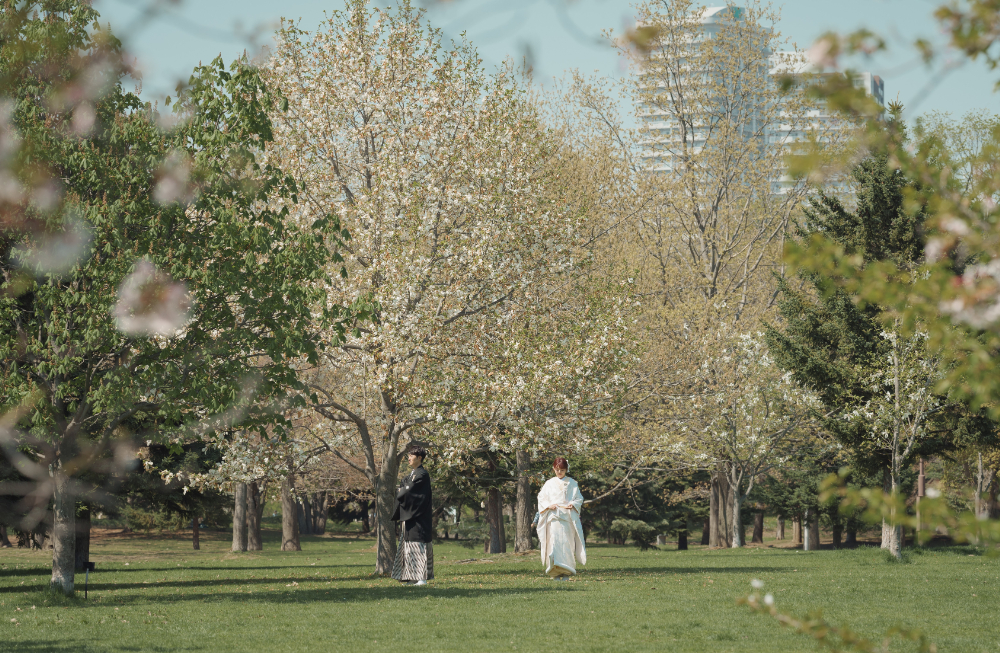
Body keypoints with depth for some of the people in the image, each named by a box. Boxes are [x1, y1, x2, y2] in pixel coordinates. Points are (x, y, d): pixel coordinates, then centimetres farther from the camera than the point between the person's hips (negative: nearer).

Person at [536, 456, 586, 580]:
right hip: (553, 517, 0)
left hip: (568, 517, 0)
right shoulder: (549, 484, 12)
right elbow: (541, 499, 12)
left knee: (567, 543, -6)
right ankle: (555, 573, -13)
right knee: (554, 541, -12)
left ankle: (566, 573, -2)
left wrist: (572, 504, -9)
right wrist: (549, 505, -7)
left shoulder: (572, 483, 10)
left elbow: (579, 498, 11)